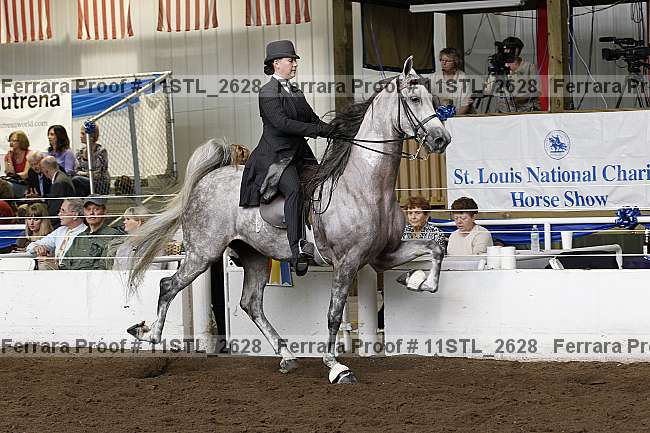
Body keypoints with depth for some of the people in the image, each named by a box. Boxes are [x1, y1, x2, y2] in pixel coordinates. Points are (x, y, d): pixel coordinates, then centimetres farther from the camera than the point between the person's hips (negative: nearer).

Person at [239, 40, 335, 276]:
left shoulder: (296, 93, 20)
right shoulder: (268, 93, -5)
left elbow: (313, 119, 19)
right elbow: (282, 123, -18)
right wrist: (319, 130, -21)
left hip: (299, 155, 9)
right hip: (276, 155, -9)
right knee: (293, 188, -31)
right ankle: (297, 250, -42)